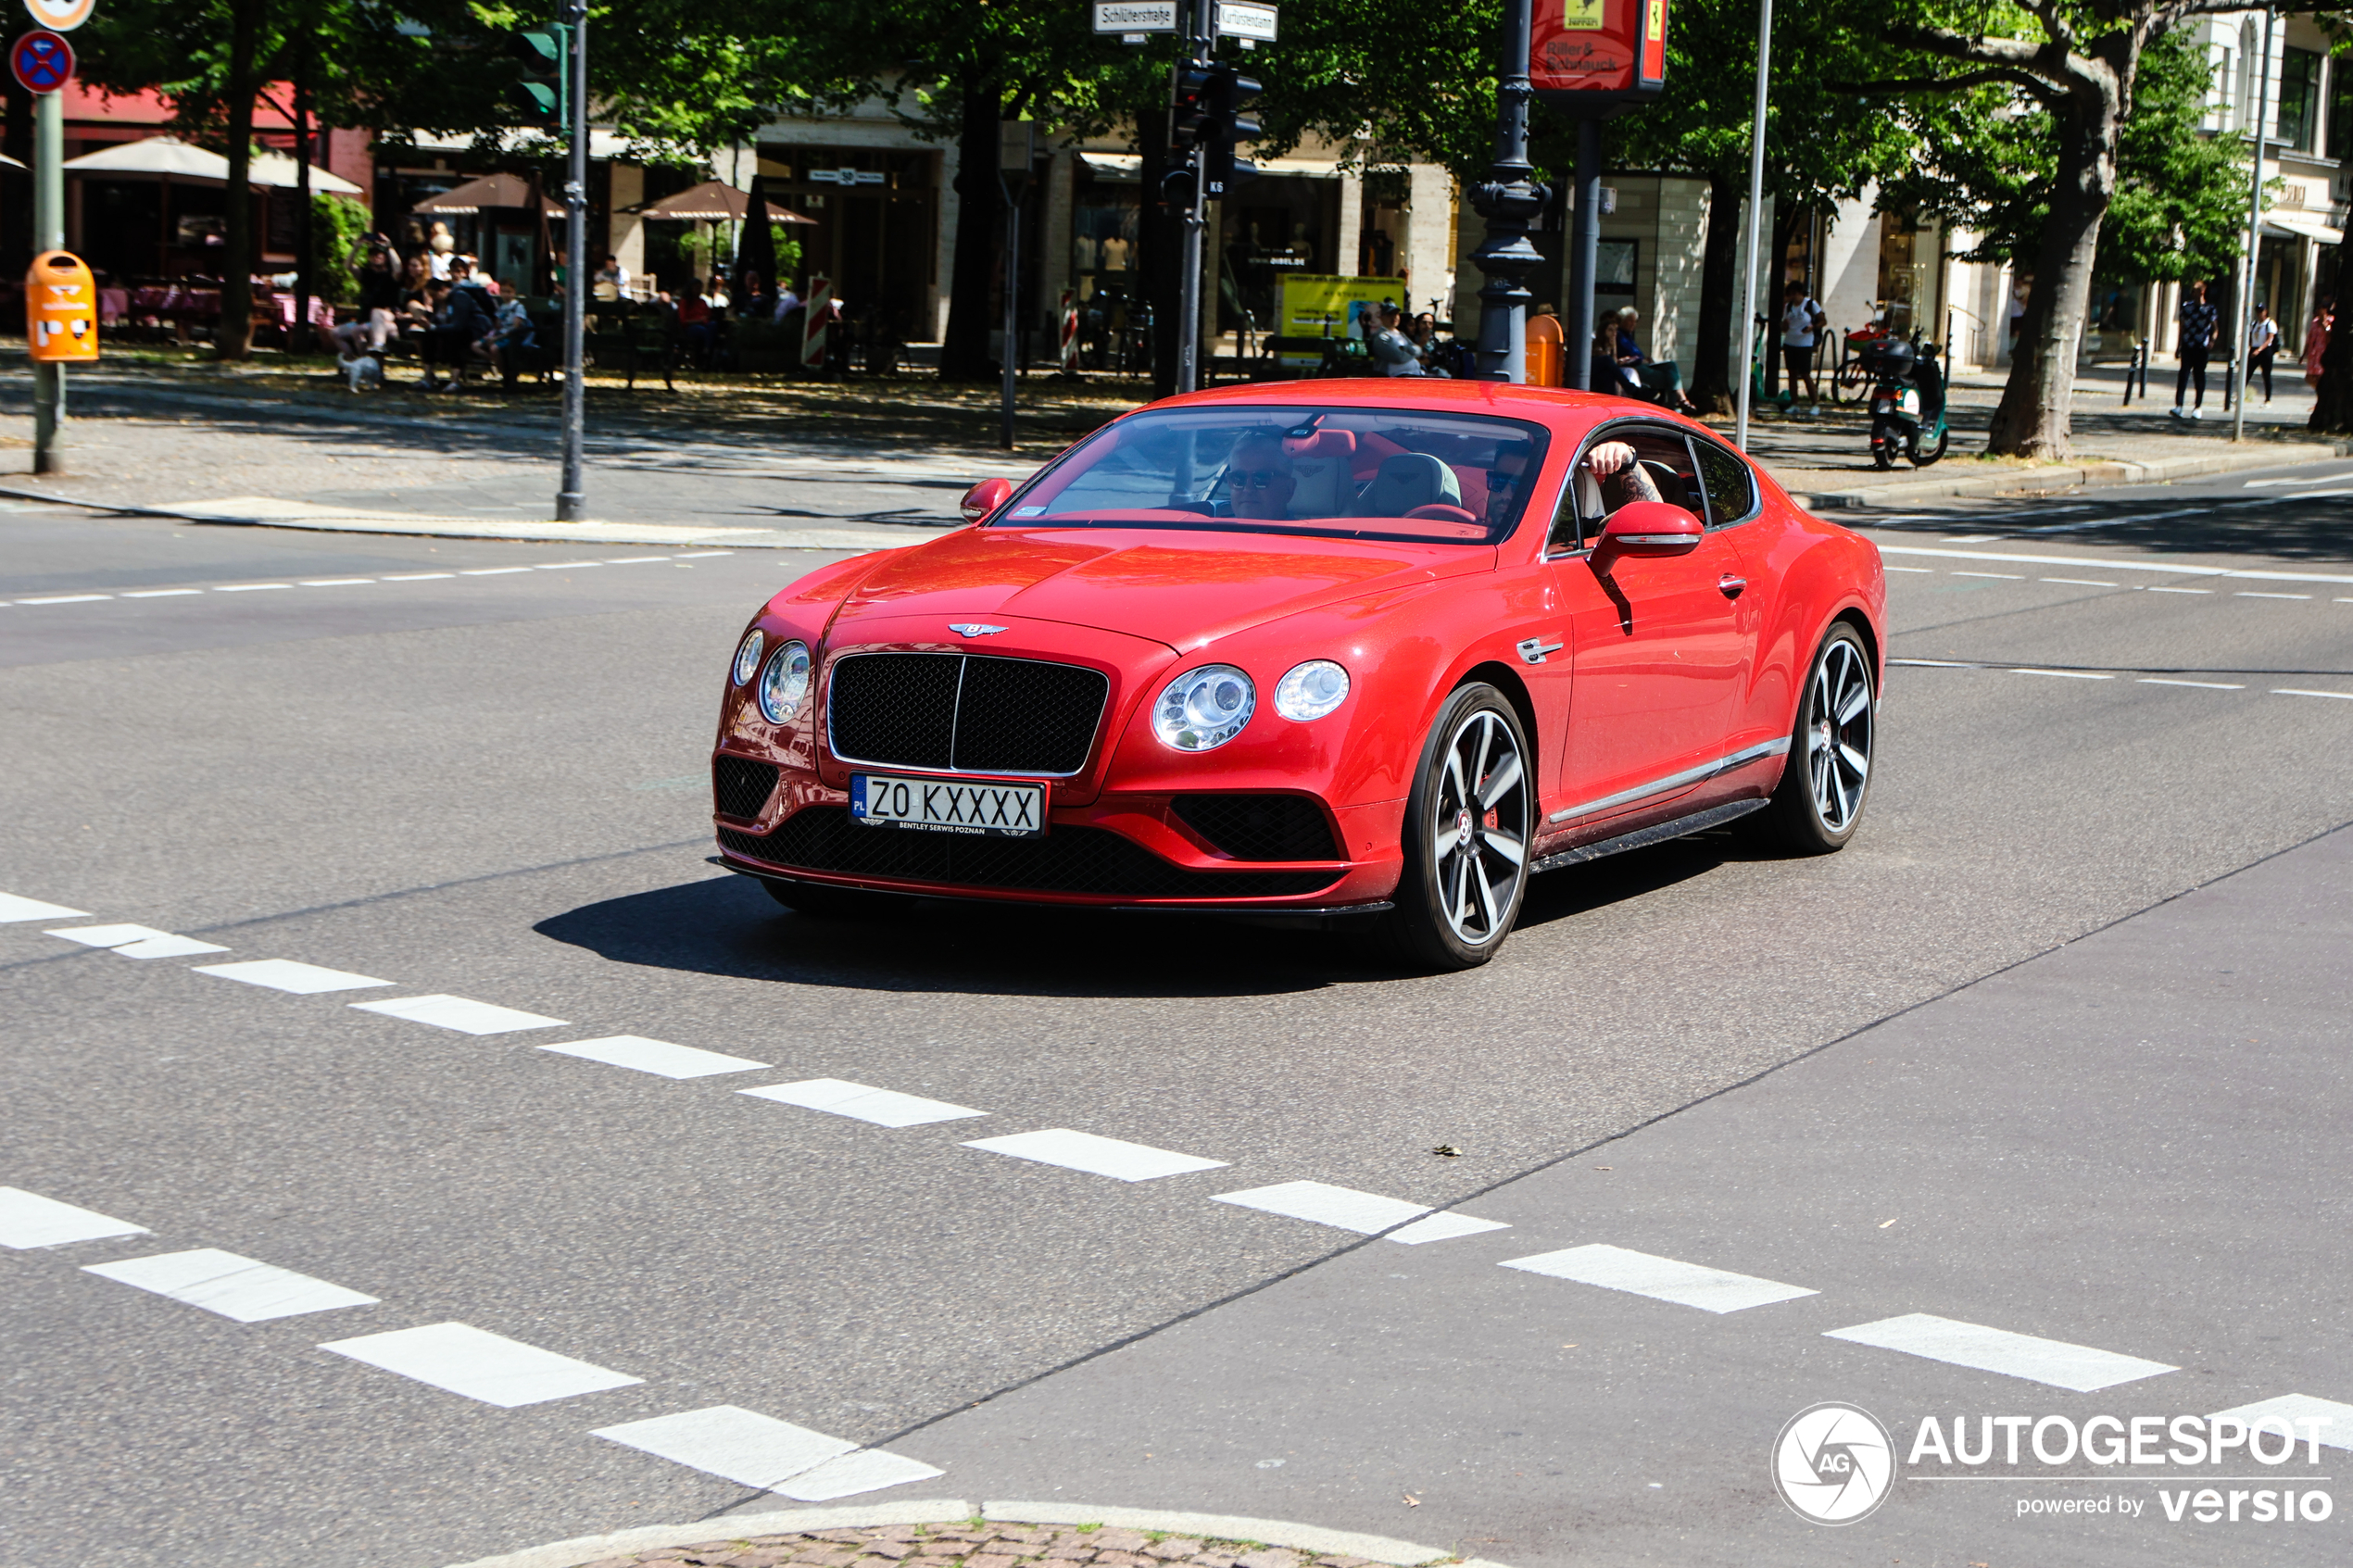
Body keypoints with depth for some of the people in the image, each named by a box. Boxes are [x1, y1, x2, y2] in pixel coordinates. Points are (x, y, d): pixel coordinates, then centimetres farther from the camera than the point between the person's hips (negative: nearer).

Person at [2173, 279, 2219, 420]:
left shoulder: (2210, 309, 0)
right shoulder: (2186, 306, 8)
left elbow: (2215, 328, 4)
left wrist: (2212, 341, -13)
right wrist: (2179, 345, 13)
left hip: (2202, 346, -2)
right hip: (2187, 345, 2)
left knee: (2199, 375, 4)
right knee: (2184, 373, -9)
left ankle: (2198, 407, 13)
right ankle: (2178, 405, -14)